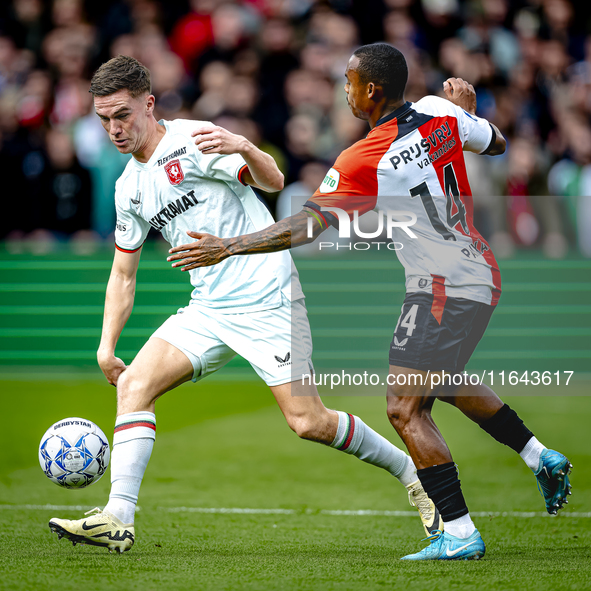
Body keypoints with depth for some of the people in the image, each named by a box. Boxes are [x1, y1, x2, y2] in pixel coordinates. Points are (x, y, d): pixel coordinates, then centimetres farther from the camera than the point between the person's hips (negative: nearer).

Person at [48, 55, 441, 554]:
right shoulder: (129, 188, 13)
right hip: (208, 310, 7)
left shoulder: (192, 140, -8)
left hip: (268, 300, -6)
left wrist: (245, 149, -40)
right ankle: (118, 520, -18)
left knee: (309, 423, -10)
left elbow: (274, 181, -19)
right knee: (134, 383, -13)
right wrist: (107, 346, 12)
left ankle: (408, 471, 13)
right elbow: (123, 274, 20)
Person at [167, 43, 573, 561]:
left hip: (441, 292, -9)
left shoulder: (361, 163, -21)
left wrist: (228, 246, -23)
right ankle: (541, 456, 36)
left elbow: (306, 226, -25)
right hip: (481, 275, 9)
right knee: (446, 382, 31)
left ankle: (460, 533, -13)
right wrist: (468, 109, 28)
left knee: (406, 409, -8)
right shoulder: (441, 114, -2)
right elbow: (496, 145, 15)